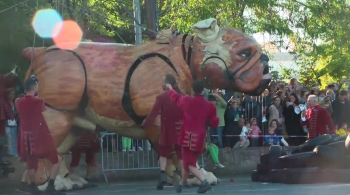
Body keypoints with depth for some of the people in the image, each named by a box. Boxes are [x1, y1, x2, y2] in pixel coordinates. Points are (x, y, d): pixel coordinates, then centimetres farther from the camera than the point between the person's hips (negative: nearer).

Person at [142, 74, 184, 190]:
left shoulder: (162, 97, -11)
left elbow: (154, 113, -13)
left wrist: (146, 123, -2)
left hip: (168, 130, -3)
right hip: (180, 129, 3)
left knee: (163, 153, 10)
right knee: (181, 154, 11)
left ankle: (163, 175, -12)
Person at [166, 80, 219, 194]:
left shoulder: (186, 100, -4)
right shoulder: (210, 106, -4)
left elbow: (175, 97, 18)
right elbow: (214, 124, -1)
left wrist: (170, 88, 39)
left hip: (187, 137, -2)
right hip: (199, 139, 2)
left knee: (189, 163, -3)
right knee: (190, 161, 19)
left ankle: (204, 181, -26)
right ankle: (180, 185, 34)